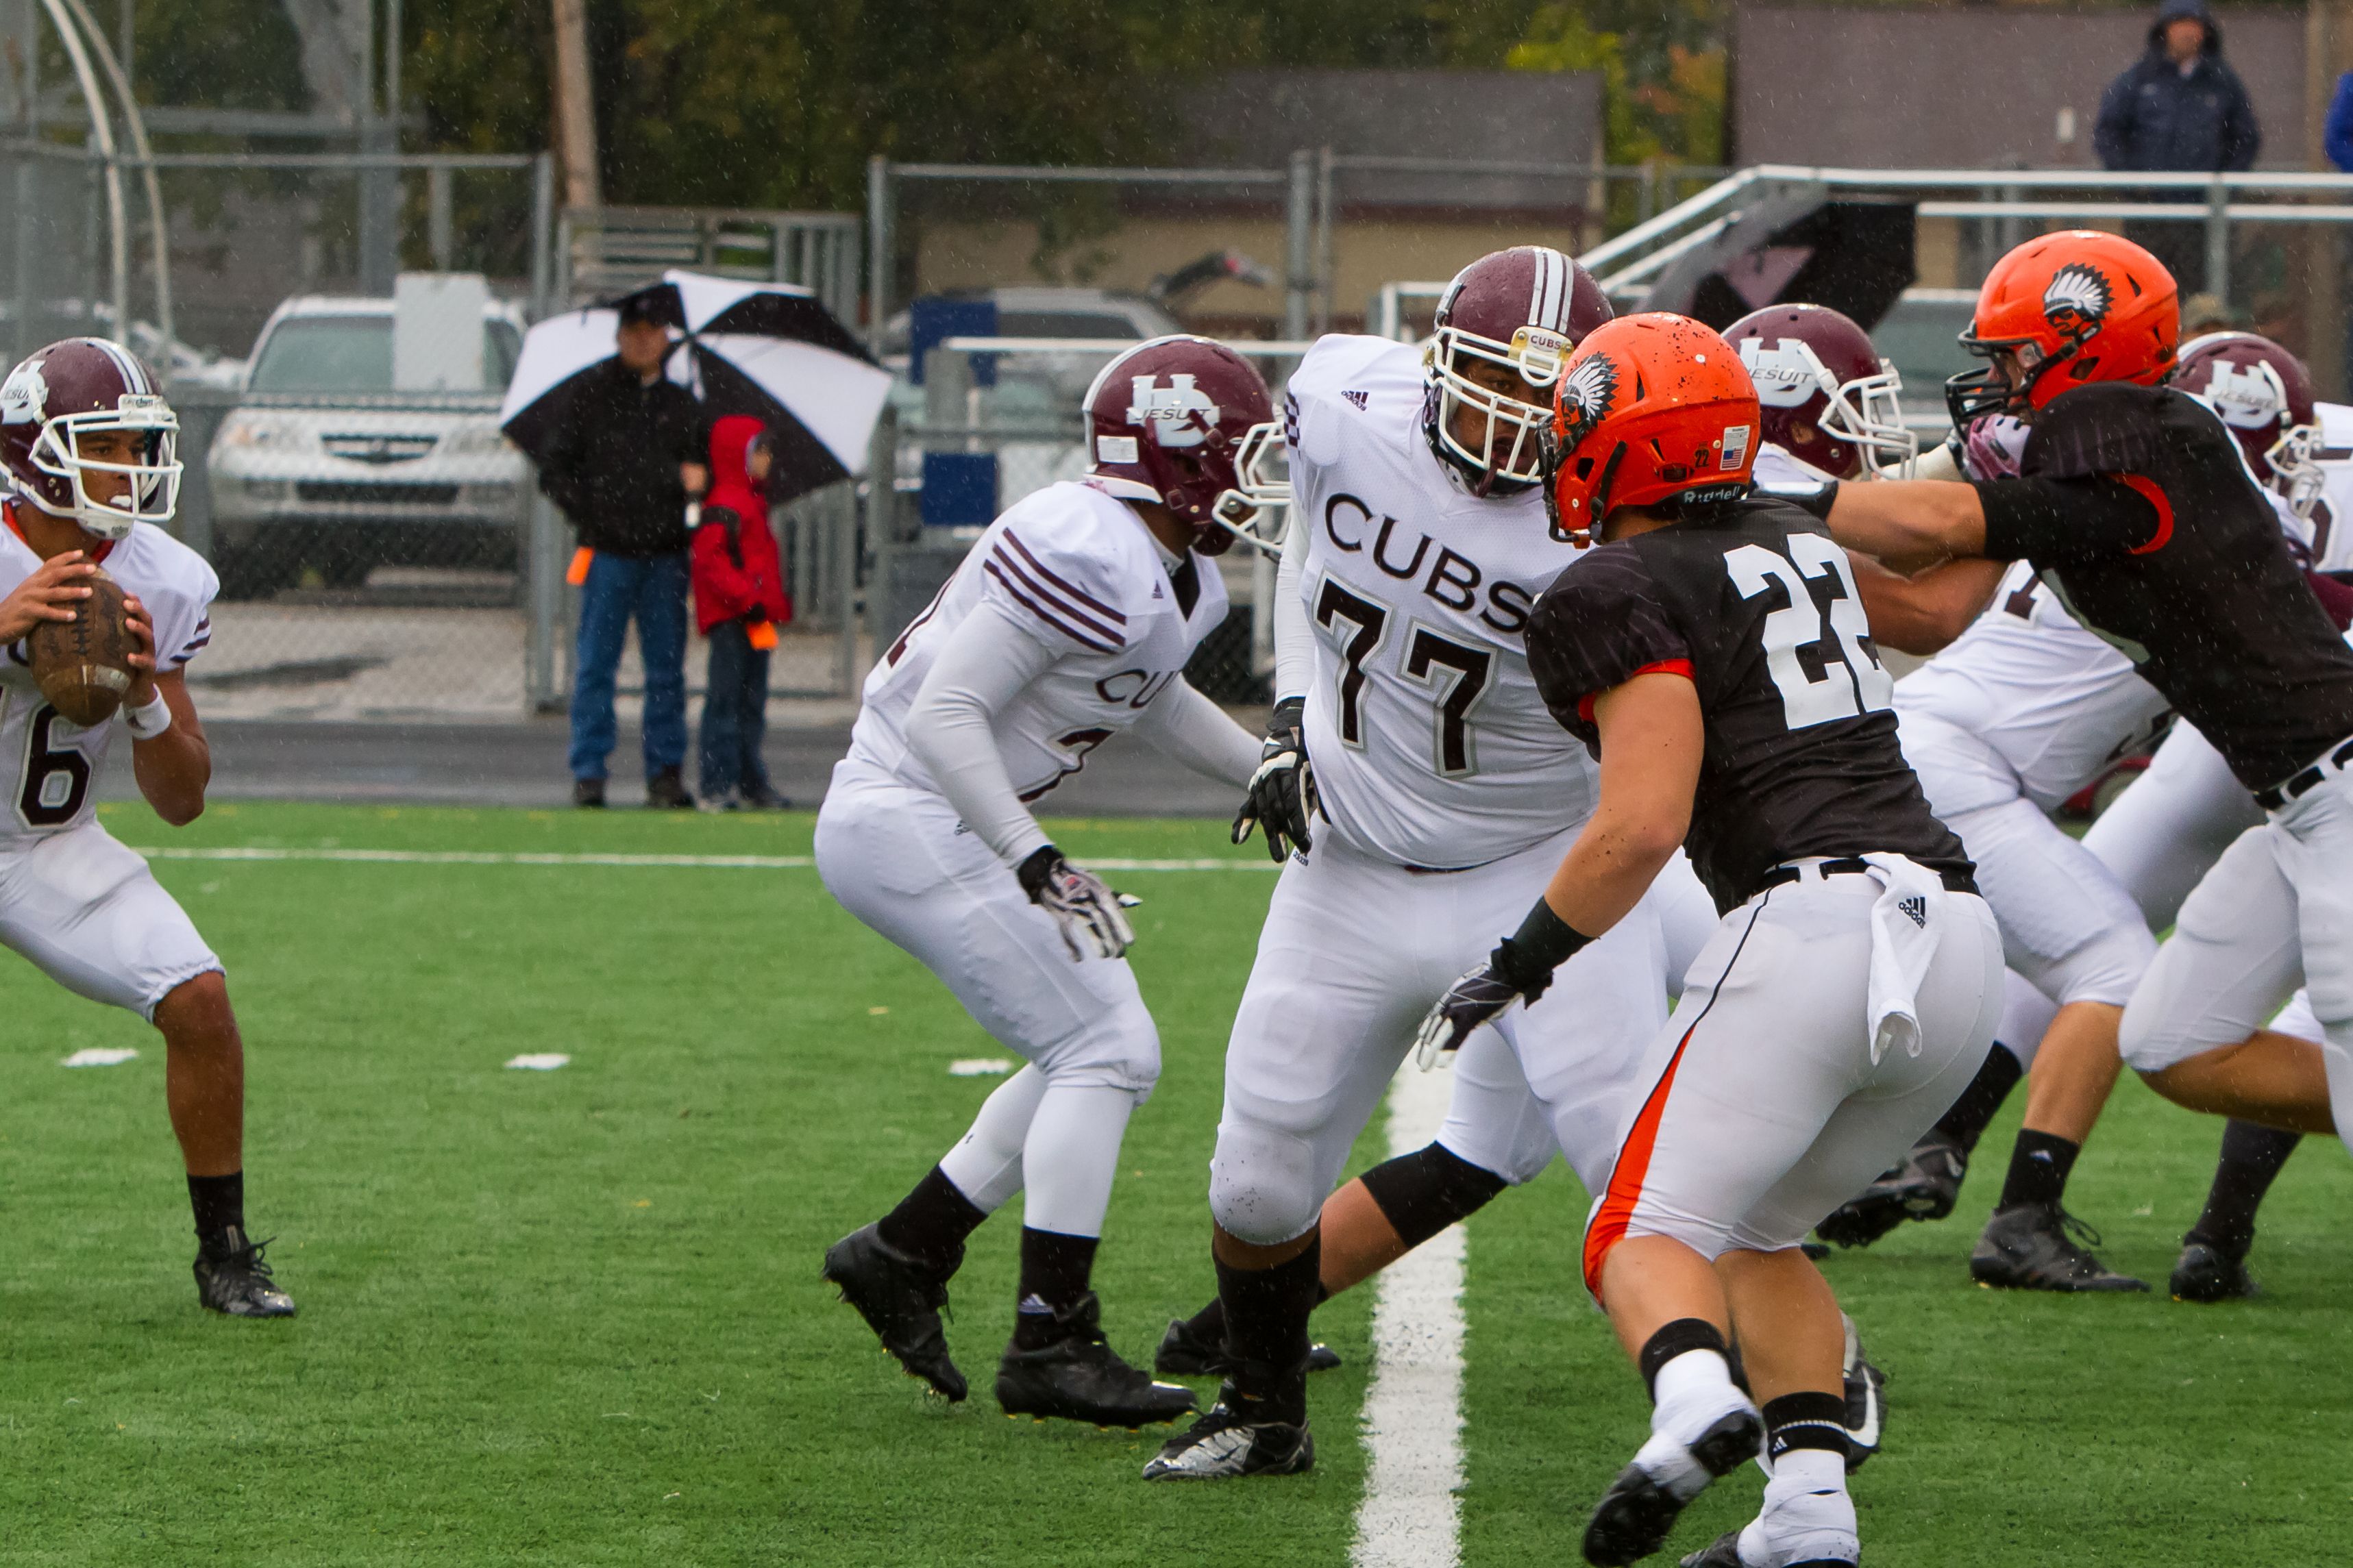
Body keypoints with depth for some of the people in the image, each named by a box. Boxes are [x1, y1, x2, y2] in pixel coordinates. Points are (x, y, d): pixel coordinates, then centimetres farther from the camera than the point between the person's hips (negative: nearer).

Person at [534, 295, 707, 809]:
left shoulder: (682, 405, 14)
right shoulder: (593, 395, 8)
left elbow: (703, 472, 21)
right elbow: (553, 471, 9)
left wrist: (693, 479, -2)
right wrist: (585, 509, -5)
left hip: (665, 554, 2)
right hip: (609, 552, -2)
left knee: (667, 669, 3)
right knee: (595, 666, -4)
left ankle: (666, 772, 8)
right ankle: (588, 772, 0)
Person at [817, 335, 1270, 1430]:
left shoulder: (1181, 581, 8)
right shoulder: (1087, 553, -24)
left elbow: (1151, 700, 30)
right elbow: (947, 714, -26)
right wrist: (1034, 860, -29)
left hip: (943, 823, 10)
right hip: (908, 819, -10)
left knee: (1098, 1055, 14)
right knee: (1104, 1051, -10)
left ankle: (905, 1255, 20)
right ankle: (1050, 1344, -9)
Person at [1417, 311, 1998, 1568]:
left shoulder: (1622, 595, -3)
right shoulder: (1800, 543, 20)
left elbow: (1645, 825, -12)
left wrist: (1522, 965, 1)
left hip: (1810, 919, -7)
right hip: (1958, 932, 7)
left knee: (1651, 1231, 1)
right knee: (1760, 1231, 22)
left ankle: (1696, 1399, -31)